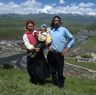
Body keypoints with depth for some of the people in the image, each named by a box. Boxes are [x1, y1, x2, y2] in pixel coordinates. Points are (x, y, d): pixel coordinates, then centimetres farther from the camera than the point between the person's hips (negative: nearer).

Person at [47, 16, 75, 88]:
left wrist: (67, 48, -4)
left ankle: (61, 84, 25)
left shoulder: (64, 29, -1)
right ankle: (54, 82, 35)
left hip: (59, 54, -3)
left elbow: (72, 39, 3)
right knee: (52, 70, 14)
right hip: (51, 53, 3)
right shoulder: (50, 30, 6)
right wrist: (48, 46, -5)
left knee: (59, 70, 4)